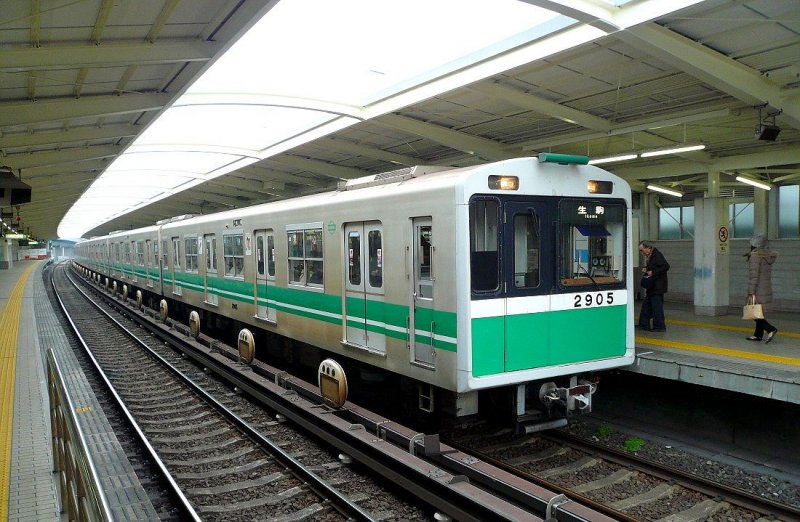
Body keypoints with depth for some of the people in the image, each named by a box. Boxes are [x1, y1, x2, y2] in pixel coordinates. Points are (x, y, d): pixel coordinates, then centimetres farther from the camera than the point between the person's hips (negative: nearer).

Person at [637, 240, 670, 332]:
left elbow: (666, 266, -23)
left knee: (657, 306, -5)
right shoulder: (650, 256, 14)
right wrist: (646, 270, 7)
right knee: (646, 305, 14)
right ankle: (644, 324, 21)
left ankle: (659, 326, 3)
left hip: (657, 287, -10)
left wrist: (653, 272, -21)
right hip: (652, 287, 10)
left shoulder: (657, 255, -15)